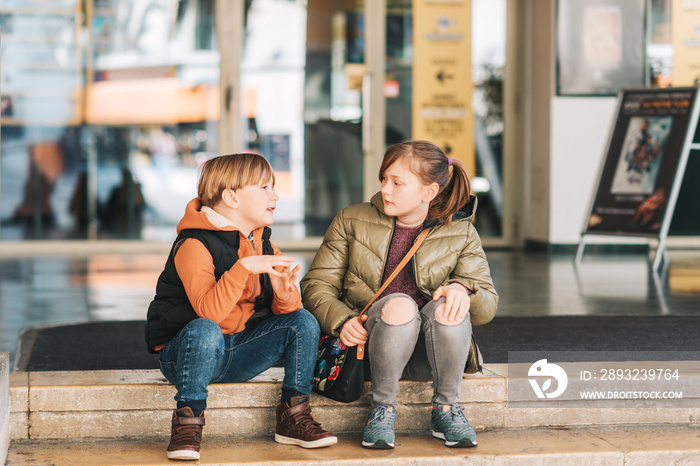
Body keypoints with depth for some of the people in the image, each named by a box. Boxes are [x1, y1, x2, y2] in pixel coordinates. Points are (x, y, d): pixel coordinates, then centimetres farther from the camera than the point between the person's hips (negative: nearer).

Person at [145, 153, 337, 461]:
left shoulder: (263, 244, 7)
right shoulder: (194, 245, -17)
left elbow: (284, 309, 1)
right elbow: (209, 311, -31)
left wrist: (284, 295, -23)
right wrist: (244, 267, -39)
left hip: (239, 354, 7)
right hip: (183, 351, -7)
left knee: (303, 321, -10)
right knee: (205, 331, -40)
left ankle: (294, 416, -3)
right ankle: (187, 423, -26)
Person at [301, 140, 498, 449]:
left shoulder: (461, 235, 7)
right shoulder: (351, 222, 7)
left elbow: (487, 306, 1)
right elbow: (316, 286, 6)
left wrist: (463, 290, -24)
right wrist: (342, 320, -16)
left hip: (428, 354, 1)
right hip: (367, 345, -1)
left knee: (448, 307, -33)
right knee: (399, 304, -35)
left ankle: (446, 409, -12)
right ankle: (383, 410, -17)